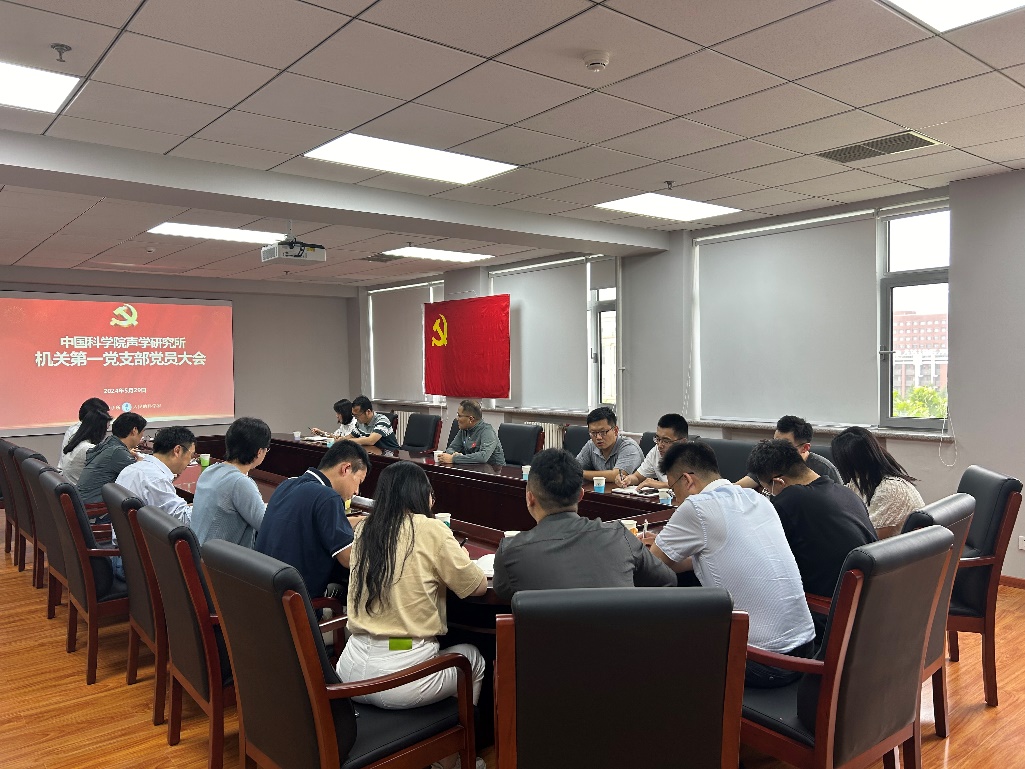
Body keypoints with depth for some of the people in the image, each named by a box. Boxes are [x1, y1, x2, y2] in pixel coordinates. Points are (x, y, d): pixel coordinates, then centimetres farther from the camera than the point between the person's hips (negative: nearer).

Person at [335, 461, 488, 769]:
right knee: (473, 658, 23)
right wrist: (443, 564, 13)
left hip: (349, 674, 5)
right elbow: (478, 587, -3)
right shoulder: (430, 530, -11)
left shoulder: (363, 530, 5)